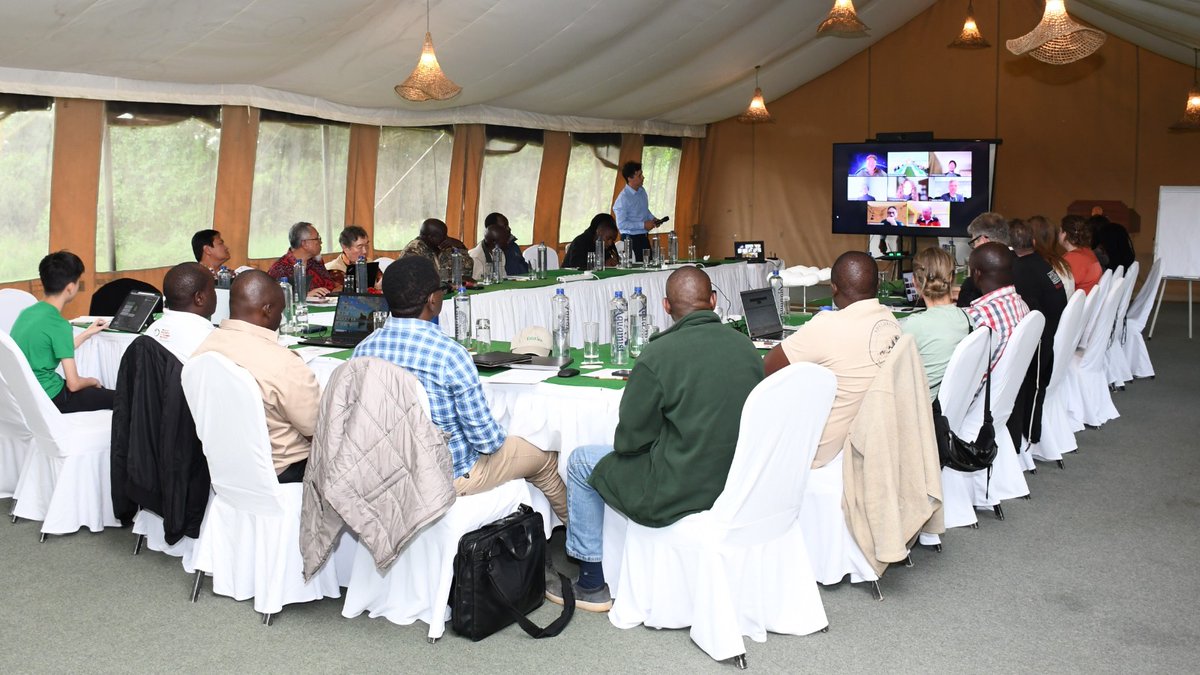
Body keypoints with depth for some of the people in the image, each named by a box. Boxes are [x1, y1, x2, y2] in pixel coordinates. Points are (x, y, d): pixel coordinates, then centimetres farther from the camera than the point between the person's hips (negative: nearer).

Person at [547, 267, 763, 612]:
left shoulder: (657, 355, -19)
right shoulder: (747, 348, -1)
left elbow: (629, 440, -12)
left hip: (680, 492, -7)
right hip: (738, 484, 7)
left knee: (581, 461, 16)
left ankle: (592, 583, 24)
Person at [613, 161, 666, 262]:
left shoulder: (642, 191, 5)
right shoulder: (622, 199, -19)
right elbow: (621, 224, -21)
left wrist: (652, 219, 3)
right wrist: (643, 225, -20)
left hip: (644, 237, 8)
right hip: (631, 239, -8)